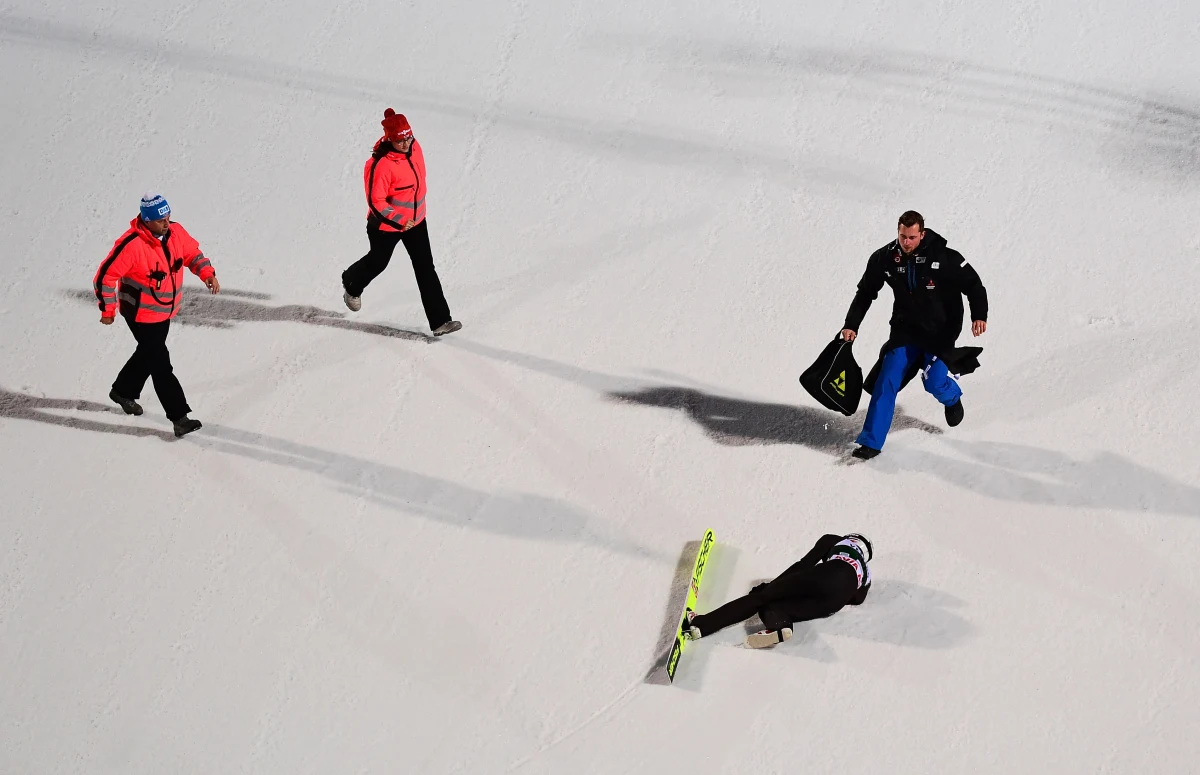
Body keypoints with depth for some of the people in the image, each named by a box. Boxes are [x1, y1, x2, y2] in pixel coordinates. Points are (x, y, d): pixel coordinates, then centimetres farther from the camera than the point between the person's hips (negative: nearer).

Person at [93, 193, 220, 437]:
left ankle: (124, 391, 50)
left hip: (165, 311, 8)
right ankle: (179, 417, -3)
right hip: (141, 314, -8)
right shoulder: (131, 245, -30)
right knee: (161, 364, -7)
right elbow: (105, 276, -22)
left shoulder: (176, 231, -10)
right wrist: (108, 310, -14)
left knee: (149, 354, 26)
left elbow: (192, 253, 8)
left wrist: (207, 273, -11)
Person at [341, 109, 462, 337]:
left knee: (425, 268, 2)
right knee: (378, 262, 20)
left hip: (416, 220, 5)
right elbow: (375, 201, -27)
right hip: (387, 224, -5)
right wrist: (399, 221, -31)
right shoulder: (381, 164, -31)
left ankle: (439, 320, 3)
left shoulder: (414, 147, -9)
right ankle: (352, 284, 55)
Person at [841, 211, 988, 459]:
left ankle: (952, 397, 25)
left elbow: (973, 284, -10)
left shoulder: (944, 257, -17)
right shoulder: (885, 258, -7)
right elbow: (865, 292, 7)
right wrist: (851, 325, 1)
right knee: (886, 381, -8)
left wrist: (979, 315, -25)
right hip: (905, 329, 3)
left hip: (941, 330, -3)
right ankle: (871, 441, -1)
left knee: (934, 382, -15)